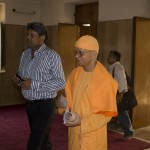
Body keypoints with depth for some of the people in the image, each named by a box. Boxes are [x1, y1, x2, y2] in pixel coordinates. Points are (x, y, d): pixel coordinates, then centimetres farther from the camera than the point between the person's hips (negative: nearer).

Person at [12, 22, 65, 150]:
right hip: (30, 104, 6)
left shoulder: (52, 56, -12)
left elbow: (61, 82, -17)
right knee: (43, 139, 17)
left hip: (45, 104, -6)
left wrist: (33, 84, -22)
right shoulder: (25, 54, 8)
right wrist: (18, 79, -4)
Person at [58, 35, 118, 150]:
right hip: (74, 131, 5)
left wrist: (82, 122, -19)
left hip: (93, 135, -5)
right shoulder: (75, 73, 1)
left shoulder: (105, 80, -17)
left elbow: (107, 114, -13)